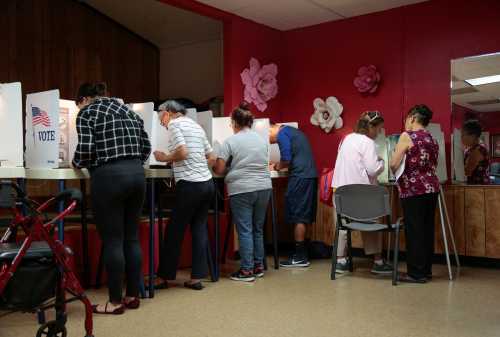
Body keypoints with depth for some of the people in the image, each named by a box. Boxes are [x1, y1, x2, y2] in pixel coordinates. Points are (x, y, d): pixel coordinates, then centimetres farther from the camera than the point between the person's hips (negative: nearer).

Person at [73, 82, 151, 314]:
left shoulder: (87, 113, 2)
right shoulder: (127, 110, 19)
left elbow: (86, 149, -11)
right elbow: (146, 146, 14)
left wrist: (77, 163, 8)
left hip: (108, 177, -6)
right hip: (136, 174, 6)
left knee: (112, 240, 0)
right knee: (132, 237, 11)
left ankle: (116, 302, 8)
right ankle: (133, 296, 19)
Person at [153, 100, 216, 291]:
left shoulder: (174, 124, -2)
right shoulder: (195, 125, 21)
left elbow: (182, 152, -16)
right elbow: (212, 158, 20)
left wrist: (165, 158, 0)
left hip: (190, 184, -7)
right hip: (207, 182, 8)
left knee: (175, 231, 3)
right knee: (200, 228, 8)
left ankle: (165, 277, 13)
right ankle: (197, 277, 9)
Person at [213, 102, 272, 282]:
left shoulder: (231, 141, -4)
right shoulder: (262, 139, 10)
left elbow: (219, 169, -5)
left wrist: (230, 169, 14)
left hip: (241, 190, -5)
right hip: (264, 188, 5)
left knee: (245, 230, 0)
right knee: (258, 229, 14)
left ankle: (247, 270, 3)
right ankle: (259, 266, 21)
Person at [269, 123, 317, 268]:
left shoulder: (282, 134, -5)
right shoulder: (292, 131, 23)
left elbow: (286, 159, -14)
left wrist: (278, 166, 5)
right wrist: (279, 165, 19)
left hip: (300, 177, -9)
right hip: (310, 175, 9)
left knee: (298, 216, -4)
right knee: (303, 216, 12)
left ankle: (300, 257, 1)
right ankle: (301, 253, 17)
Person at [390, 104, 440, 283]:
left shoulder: (407, 136, -7)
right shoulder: (432, 139, 14)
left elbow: (394, 164, -11)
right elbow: (433, 165, 14)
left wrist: (397, 174, 9)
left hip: (414, 190, -7)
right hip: (431, 188, 7)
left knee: (414, 231, -2)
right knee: (427, 229, 11)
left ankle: (416, 273, 4)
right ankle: (426, 269, 19)